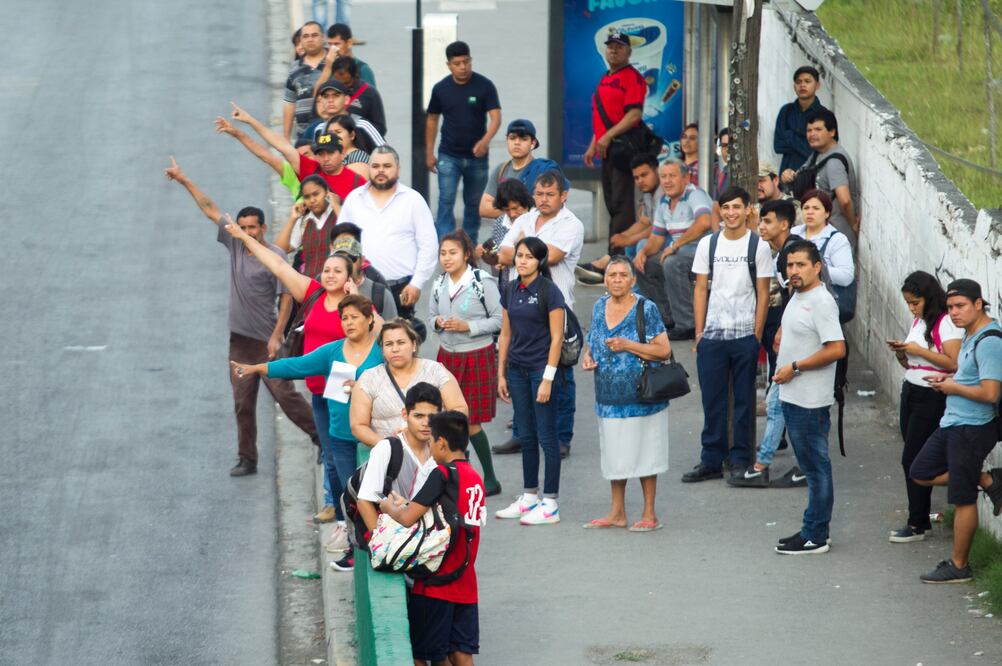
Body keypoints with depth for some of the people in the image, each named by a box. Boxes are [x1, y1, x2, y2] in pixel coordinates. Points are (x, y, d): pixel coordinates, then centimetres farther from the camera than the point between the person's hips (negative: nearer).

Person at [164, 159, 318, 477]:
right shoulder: (235, 245, 6)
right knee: (243, 403, 6)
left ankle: (323, 437, 3)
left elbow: (286, 298, -10)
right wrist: (185, 181, 15)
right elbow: (210, 210, 13)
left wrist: (276, 337, -16)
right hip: (240, 339, 6)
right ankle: (247, 460, 11)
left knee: (284, 394, -8)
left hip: (266, 340, -6)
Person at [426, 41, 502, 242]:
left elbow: (496, 117, -14)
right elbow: (432, 120, 9)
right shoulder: (441, 89, -1)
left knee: (474, 203, 11)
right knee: (446, 201, -11)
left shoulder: (484, 86, -7)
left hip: (476, 156, 0)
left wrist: (485, 141, -33)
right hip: (449, 156, 0)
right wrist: (429, 153, 7)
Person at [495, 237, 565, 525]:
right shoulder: (510, 290, 8)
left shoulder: (549, 291, -11)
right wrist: (501, 374, 10)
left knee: (546, 437, -3)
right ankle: (529, 497, 20)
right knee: (526, 436, 12)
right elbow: (506, 334, 13)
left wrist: (548, 379, -16)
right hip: (517, 369, 6)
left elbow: (556, 338, -12)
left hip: (542, 368, -6)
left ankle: (550, 504, 0)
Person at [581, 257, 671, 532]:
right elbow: (592, 342, 23)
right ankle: (617, 513, 22)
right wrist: (587, 357, 1)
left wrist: (627, 346, -19)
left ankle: (649, 514, 11)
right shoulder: (599, 307, 9)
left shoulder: (646, 309, -8)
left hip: (641, 398, -5)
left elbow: (664, 350, -11)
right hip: (609, 396, 5)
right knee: (614, 455, 12)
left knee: (644, 454, 1)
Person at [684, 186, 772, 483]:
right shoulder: (708, 244, 7)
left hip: (745, 335, -2)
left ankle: (740, 459, 10)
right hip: (712, 334, 2)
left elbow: (763, 294, -1)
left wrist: (757, 335, -6)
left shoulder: (758, 246, -1)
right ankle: (711, 460, 10)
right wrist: (699, 332, 3)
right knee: (712, 400, 4)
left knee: (744, 400, 4)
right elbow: (701, 289, 8)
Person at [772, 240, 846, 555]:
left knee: (817, 467, -3)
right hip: (793, 397, 10)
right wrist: (783, 369, 12)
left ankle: (815, 537, 1)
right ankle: (811, 531, 22)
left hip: (810, 400, -10)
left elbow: (836, 349, -24)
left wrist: (794, 367, -18)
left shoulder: (821, 302, -17)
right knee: (810, 467, 15)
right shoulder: (797, 296, 13)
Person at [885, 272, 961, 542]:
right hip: (910, 393, 8)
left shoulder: (946, 323, -14)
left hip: (932, 398, -8)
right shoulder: (918, 322, 13)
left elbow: (954, 363, -22)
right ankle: (921, 518, 15)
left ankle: (917, 525, 1)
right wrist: (901, 353, -2)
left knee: (913, 459, -6)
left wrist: (919, 350, -20)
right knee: (912, 460, 8)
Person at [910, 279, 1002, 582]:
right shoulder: (971, 335, 9)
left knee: (963, 499, 0)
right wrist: (947, 380, 6)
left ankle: (958, 566, 11)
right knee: (921, 473, 17)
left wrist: (953, 387, -14)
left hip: (972, 428, -10)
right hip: (953, 422, 10)